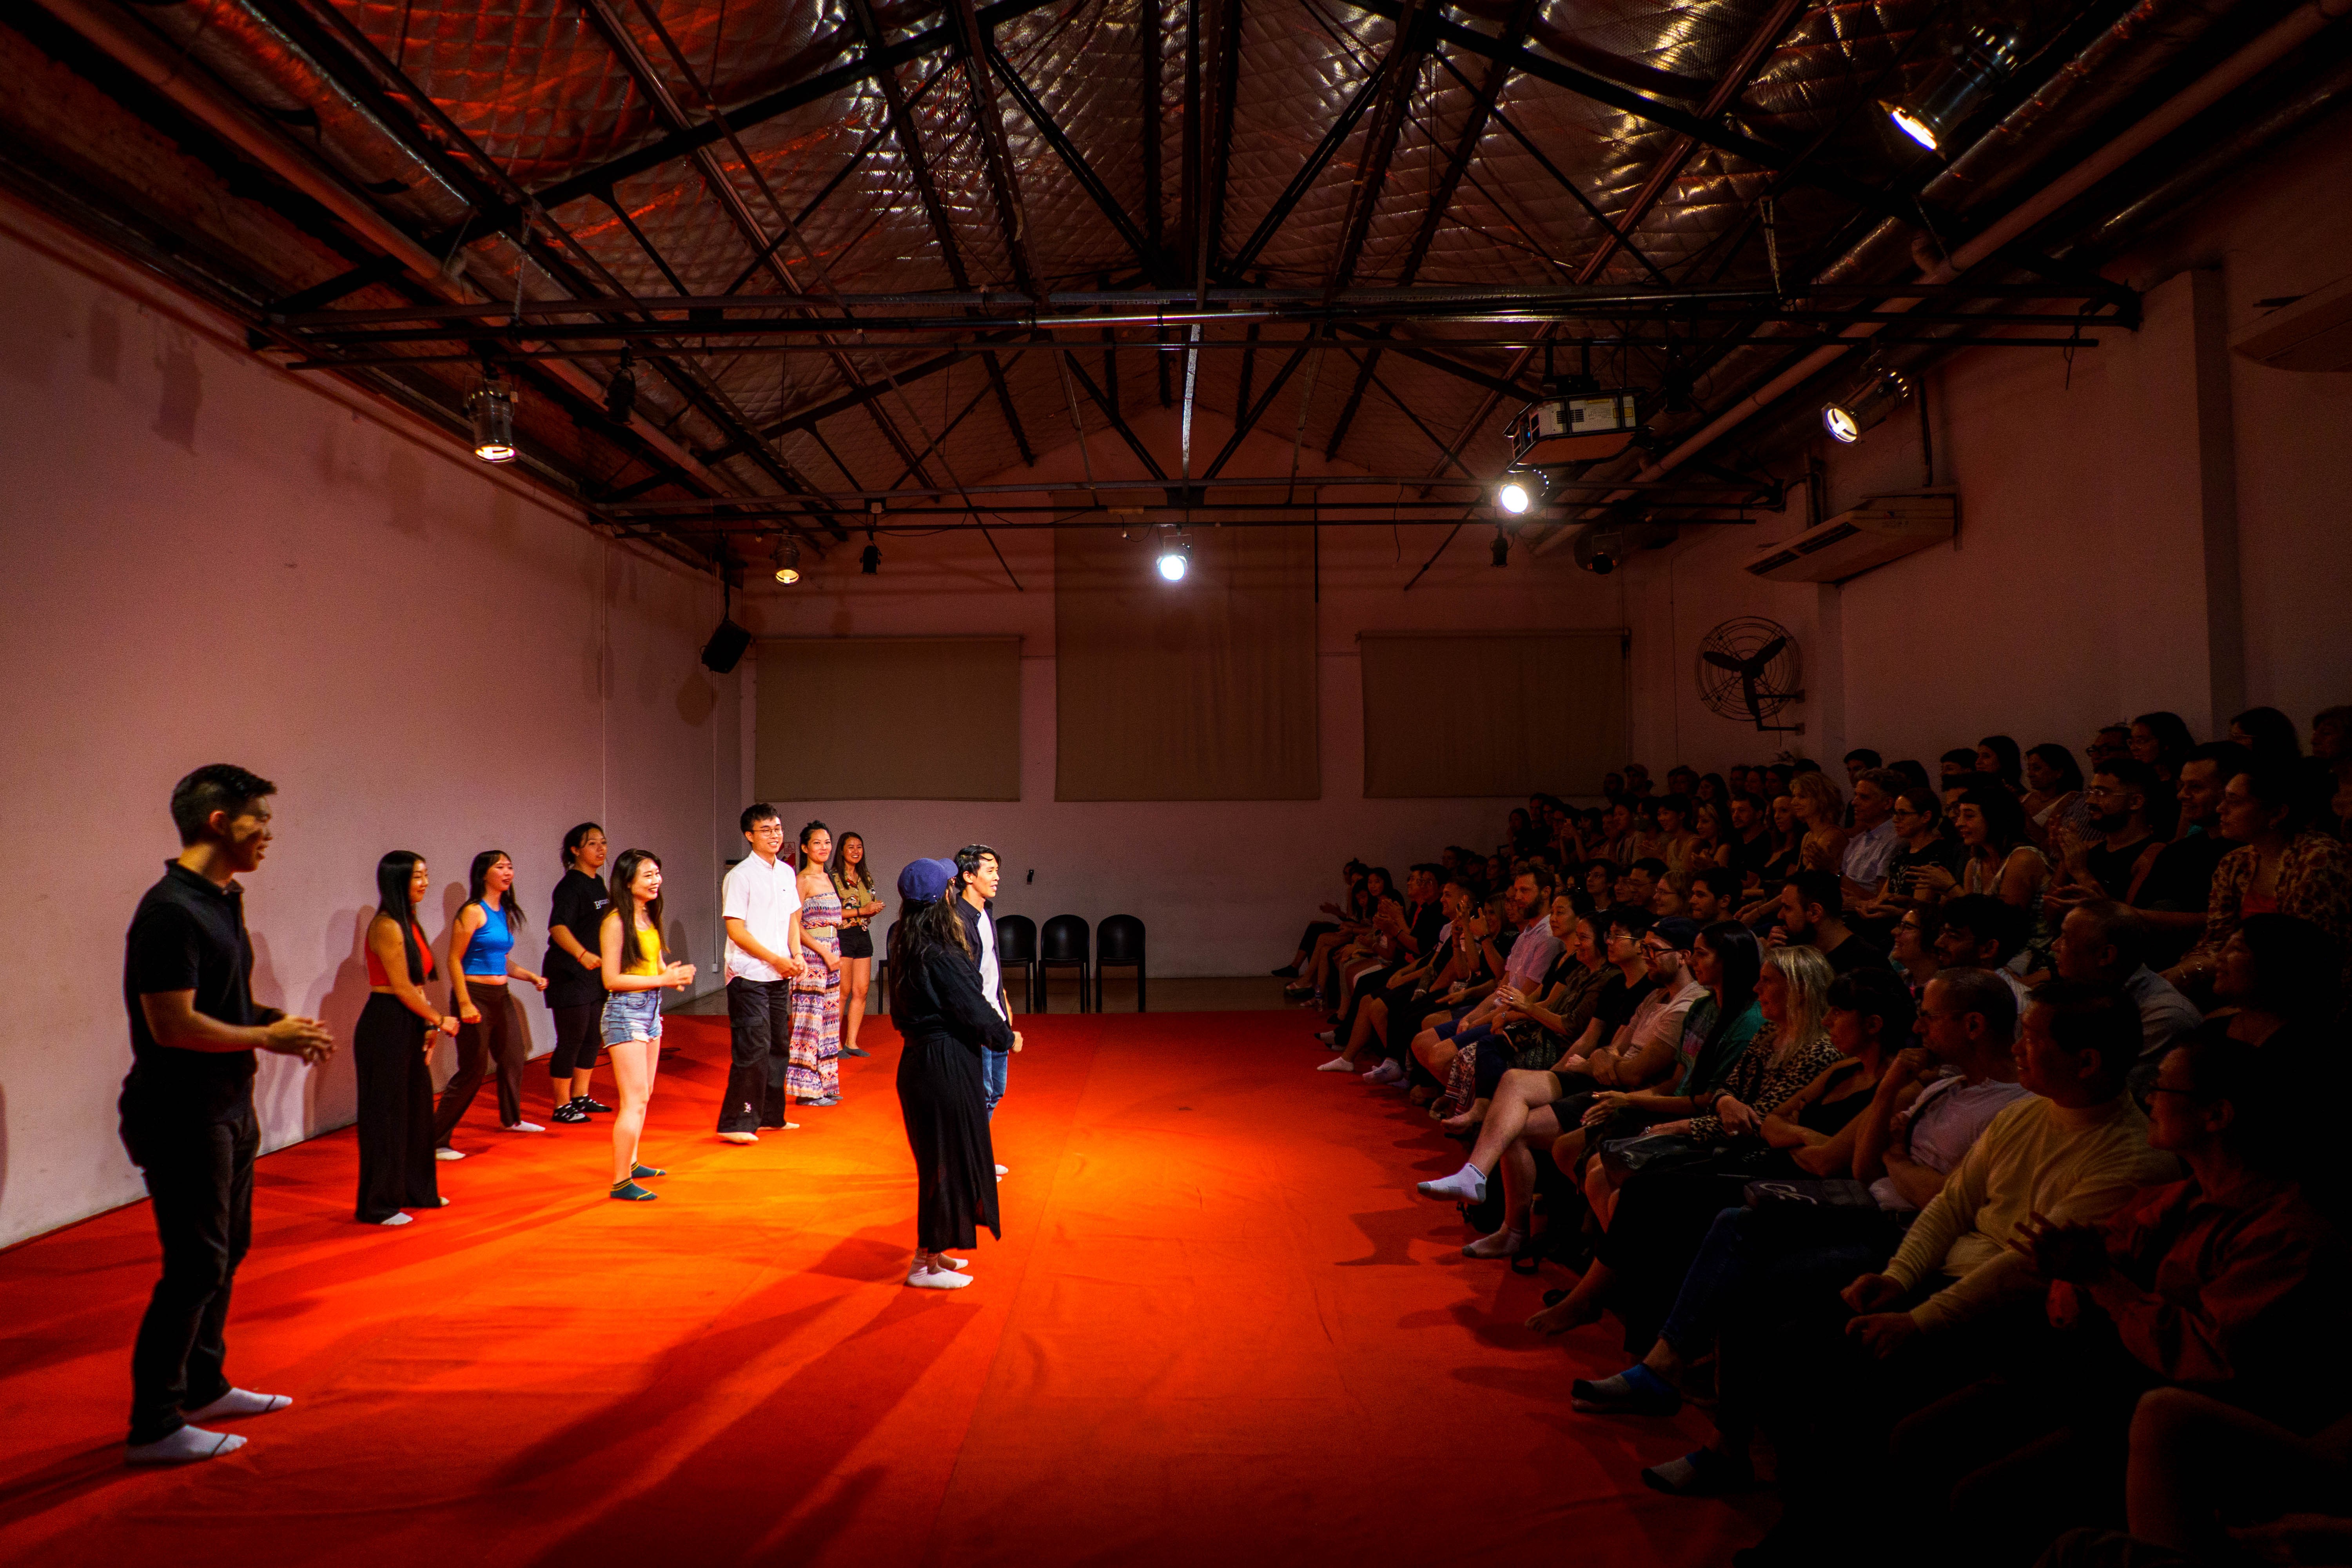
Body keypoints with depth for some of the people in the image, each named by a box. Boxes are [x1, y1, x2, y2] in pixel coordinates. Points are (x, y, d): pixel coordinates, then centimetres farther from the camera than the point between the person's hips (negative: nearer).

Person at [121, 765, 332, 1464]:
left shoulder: (222, 900, 11)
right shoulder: (170, 910, -20)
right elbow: (174, 1025, -25)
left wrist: (282, 1024, 4)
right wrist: (268, 1038, -15)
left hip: (227, 1105, 10)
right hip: (182, 1112, -10)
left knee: (227, 1251, 19)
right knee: (195, 1266, -3)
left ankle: (204, 1386, 34)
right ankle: (153, 1426, 9)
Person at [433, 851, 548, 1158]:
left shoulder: (505, 913, 11)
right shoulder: (473, 912, -12)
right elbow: (455, 960, -15)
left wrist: (532, 977, 12)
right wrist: (464, 1004, -21)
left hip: (500, 997, 8)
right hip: (475, 995, -8)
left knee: (514, 1057, 17)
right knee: (473, 1070, -7)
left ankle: (512, 1119, 38)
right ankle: (435, 1141, 1)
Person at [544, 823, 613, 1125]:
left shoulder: (597, 883, 11)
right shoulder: (570, 886, -16)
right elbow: (558, 927, -31)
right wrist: (583, 955, -45)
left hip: (595, 974, 9)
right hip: (569, 975, -9)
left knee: (592, 1038, 14)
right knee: (571, 1040, -3)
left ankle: (581, 1097, 26)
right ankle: (562, 1106, 6)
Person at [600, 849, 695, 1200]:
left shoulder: (649, 917, 9)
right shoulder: (616, 922, -15)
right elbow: (612, 980, -17)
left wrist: (675, 975, -1)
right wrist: (662, 979, -21)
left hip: (651, 1010, 9)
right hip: (625, 1013, -9)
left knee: (643, 1095, 17)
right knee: (635, 1099, -9)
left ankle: (631, 1163, 30)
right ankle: (621, 1182, -2)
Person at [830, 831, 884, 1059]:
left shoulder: (866, 877, 14)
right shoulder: (833, 877, -7)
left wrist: (876, 908, -1)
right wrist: (861, 911, -17)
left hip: (863, 935, 7)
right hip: (842, 936, -6)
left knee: (862, 991, 4)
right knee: (843, 992, -4)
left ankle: (851, 1042, 12)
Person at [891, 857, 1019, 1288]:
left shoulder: (906, 946, 4)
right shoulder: (941, 954, -22)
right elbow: (973, 1012, -17)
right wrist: (1008, 1038, -1)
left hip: (920, 1057, 9)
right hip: (946, 1064, -9)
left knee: (938, 1158, 20)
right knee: (948, 1159, 3)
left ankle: (931, 1248, 32)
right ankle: (927, 1263, 13)